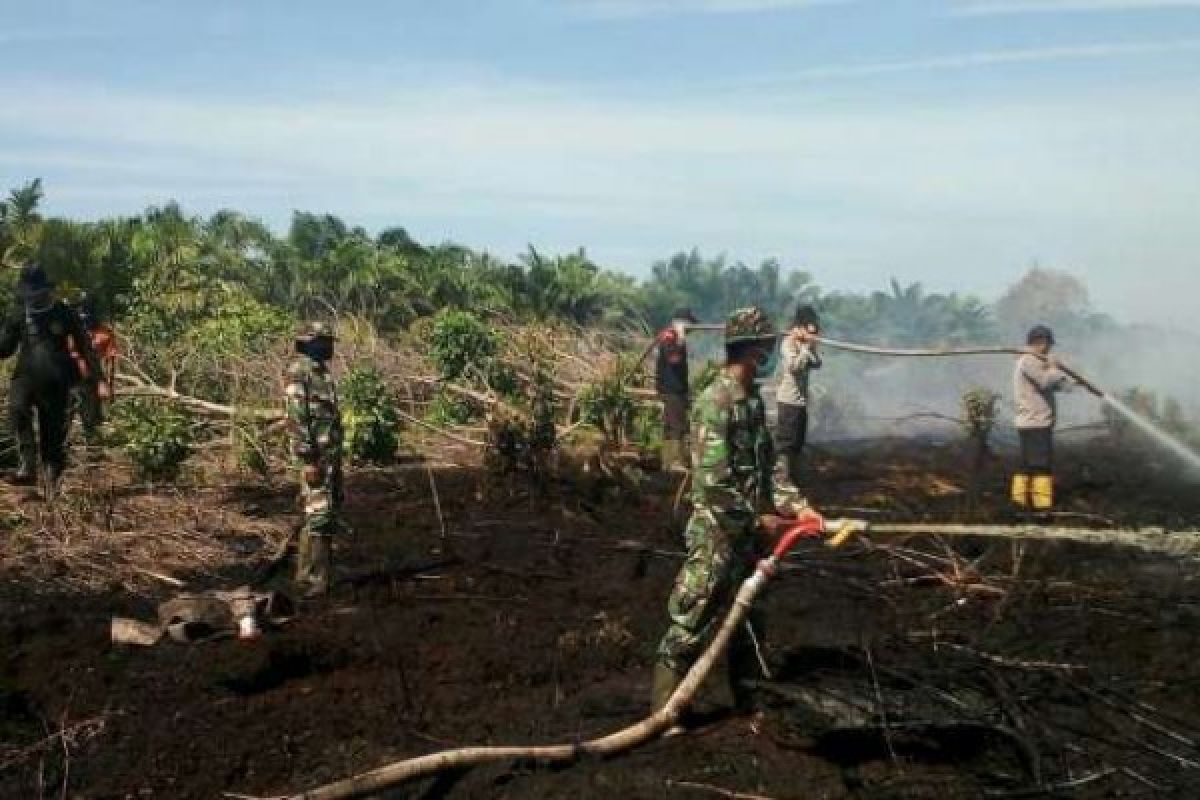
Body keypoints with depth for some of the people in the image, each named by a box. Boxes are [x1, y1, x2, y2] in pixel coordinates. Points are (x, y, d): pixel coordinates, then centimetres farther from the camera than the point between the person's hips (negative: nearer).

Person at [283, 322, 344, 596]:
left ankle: (315, 572, 20)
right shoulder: (298, 372, -13)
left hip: (331, 451, 10)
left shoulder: (321, 371, 16)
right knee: (319, 514, -9)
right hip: (315, 454, -10)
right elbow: (296, 418, -19)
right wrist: (308, 460, -22)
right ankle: (313, 579, -5)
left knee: (330, 511, 12)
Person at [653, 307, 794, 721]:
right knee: (693, 623, 0)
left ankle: (747, 698, 33)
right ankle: (664, 709, 11)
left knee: (747, 620, 19)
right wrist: (758, 520, -15)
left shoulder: (753, 398, 7)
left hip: (750, 532, 9)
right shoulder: (715, 403, -20)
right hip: (718, 534, -9)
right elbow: (713, 483, -23)